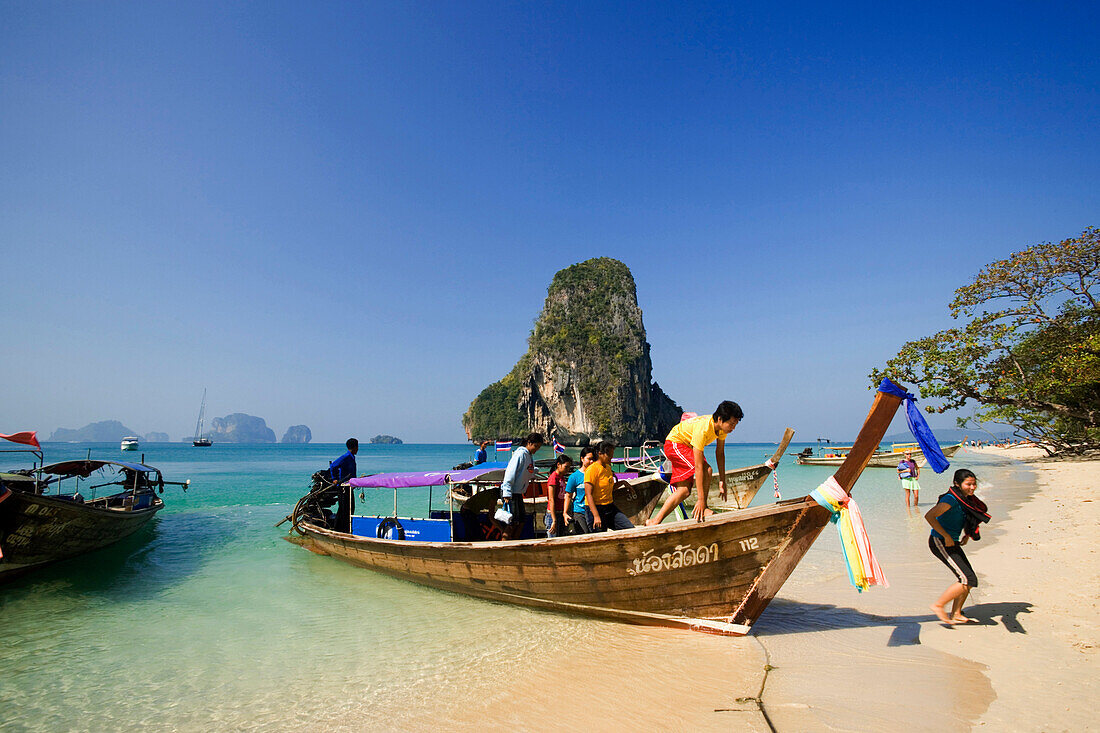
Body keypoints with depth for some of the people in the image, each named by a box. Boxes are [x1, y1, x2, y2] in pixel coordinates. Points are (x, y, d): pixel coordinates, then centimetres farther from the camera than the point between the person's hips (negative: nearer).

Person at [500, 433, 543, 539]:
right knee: (512, 522, -6)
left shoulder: (530, 456, 11)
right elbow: (510, 473, -21)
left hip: (518, 492, 9)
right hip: (510, 492, -9)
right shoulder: (521, 454, -17)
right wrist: (507, 494, -23)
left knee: (522, 520, 12)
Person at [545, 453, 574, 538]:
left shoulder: (562, 478, 12)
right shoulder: (553, 477, -13)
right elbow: (551, 500, -16)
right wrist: (554, 521, -19)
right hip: (553, 513, -8)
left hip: (561, 514, 8)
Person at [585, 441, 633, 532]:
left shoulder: (608, 467, 12)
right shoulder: (592, 469, -14)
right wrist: (596, 516, -25)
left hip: (610, 507, 8)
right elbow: (588, 494, -20)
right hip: (597, 509, -8)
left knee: (630, 528, -1)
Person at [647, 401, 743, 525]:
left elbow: (720, 453, 1)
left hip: (688, 446, 9)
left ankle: (655, 521, 4)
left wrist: (722, 481, 0)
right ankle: (702, 509, -12)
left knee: (684, 490, 2)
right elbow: (698, 467, -37)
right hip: (675, 443, -9)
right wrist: (701, 500, -37)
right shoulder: (703, 428, -36)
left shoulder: (722, 427, -13)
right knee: (706, 470, -27)